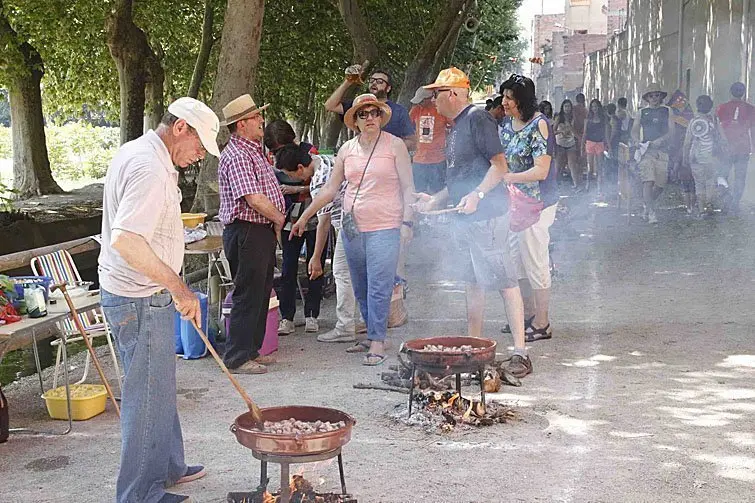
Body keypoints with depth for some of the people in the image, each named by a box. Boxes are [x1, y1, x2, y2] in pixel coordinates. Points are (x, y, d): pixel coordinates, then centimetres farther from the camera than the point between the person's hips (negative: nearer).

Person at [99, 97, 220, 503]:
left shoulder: (135, 152, 12)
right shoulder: (150, 168, -23)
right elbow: (125, 240, -34)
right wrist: (177, 286, -29)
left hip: (142, 295, 11)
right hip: (141, 301, -11)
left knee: (159, 389, 22)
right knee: (148, 397, -1)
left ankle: (167, 467, 37)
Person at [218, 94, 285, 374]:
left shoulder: (253, 150, 17)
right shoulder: (237, 156, -17)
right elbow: (254, 198, -24)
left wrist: (276, 221, 13)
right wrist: (280, 219, -10)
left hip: (262, 231, 11)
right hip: (247, 232, -11)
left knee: (261, 292, 16)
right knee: (247, 296, -6)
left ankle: (252, 350, 25)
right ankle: (237, 359, 1)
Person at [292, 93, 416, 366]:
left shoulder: (395, 145, -1)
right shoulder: (347, 149, 10)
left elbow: (408, 187, 1)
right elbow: (330, 189, 15)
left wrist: (406, 222, -8)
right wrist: (304, 217, 14)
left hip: (384, 228, -5)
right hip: (352, 228, 5)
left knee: (378, 287, -8)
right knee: (361, 289, 11)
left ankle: (377, 342, -2)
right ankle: (373, 336, 22)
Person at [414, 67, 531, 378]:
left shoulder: (478, 119, -12)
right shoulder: (456, 126, 18)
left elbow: (500, 165, -18)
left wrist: (476, 195, -28)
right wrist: (436, 200, 21)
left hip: (486, 214, -10)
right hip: (464, 218, 10)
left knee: (505, 282, -8)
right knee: (473, 283, 15)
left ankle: (520, 353, -7)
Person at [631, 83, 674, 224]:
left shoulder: (667, 111, 13)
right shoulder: (642, 112, 13)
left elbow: (671, 131, 6)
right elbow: (634, 131, 12)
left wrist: (661, 140, -12)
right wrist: (639, 143, -7)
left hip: (661, 151, 1)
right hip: (646, 151, -1)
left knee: (660, 184, -1)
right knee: (648, 182, -15)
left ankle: (647, 206, 23)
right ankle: (651, 212, -15)